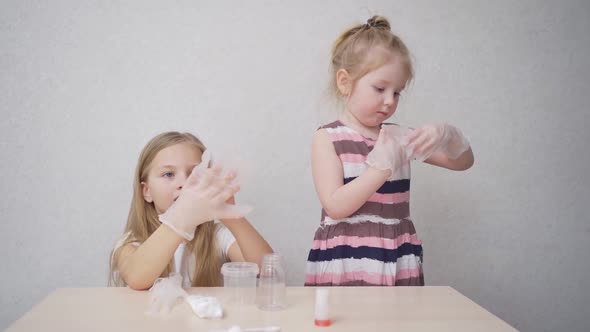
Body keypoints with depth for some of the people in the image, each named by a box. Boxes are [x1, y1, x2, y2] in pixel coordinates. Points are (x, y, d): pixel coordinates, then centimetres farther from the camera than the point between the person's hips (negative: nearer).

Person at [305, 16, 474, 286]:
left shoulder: (398, 137, 8)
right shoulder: (328, 138, -5)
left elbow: (463, 162, 10)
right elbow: (335, 207, -16)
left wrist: (446, 136, -11)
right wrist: (380, 166, -23)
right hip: (345, 266, -4)